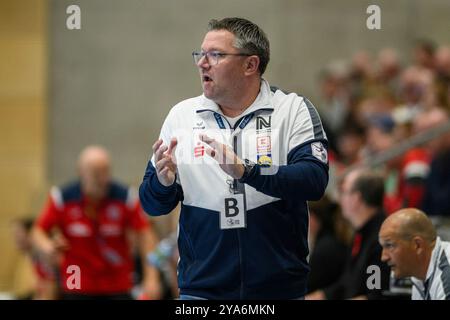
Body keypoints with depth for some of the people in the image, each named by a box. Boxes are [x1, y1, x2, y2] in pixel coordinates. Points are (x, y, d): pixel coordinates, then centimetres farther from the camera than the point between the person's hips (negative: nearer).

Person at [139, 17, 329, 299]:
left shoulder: (293, 110, -2)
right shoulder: (182, 115, 6)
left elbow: (314, 180, -17)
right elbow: (153, 205, 8)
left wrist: (245, 171, -29)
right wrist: (163, 183, -14)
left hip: (280, 287, -2)